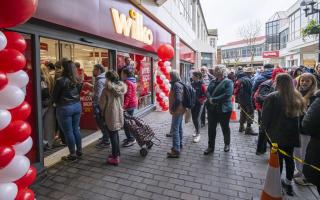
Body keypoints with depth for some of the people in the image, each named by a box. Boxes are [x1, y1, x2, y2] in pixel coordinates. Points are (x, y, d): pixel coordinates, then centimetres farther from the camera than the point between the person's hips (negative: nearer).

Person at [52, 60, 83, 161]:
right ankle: (79, 151, 27)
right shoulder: (77, 80, 2)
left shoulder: (61, 80, -16)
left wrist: (58, 103, 12)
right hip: (77, 106, 6)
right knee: (76, 129, 16)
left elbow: (54, 95, -5)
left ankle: (73, 154, 14)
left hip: (64, 108, -6)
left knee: (68, 132, 4)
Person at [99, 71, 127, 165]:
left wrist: (103, 111, 10)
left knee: (113, 135, 3)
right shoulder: (121, 87, 1)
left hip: (111, 114, -6)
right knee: (116, 134, 19)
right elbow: (122, 102, 8)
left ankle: (115, 158, 10)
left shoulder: (107, 89, -14)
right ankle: (117, 153, 31)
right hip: (119, 113, 6)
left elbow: (102, 103, -7)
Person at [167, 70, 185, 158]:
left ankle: (176, 151, -6)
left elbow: (178, 99, -28)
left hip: (177, 110, -11)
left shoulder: (176, 85, -19)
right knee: (179, 128, 20)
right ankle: (179, 144, 34)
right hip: (180, 109, 11)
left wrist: (173, 108, -16)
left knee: (174, 130, -9)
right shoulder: (180, 84, 11)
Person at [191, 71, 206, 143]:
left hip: (199, 104, -6)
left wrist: (200, 100, -14)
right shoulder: (192, 83, 4)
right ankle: (197, 131, 33)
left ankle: (198, 135, 6)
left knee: (197, 119, -5)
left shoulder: (201, 84, -14)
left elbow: (206, 94, -14)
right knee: (193, 118, 14)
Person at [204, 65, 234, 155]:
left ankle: (227, 144, 35)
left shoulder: (228, 82, -9)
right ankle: (211, 146, 21)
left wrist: (214, 100, -22)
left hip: (223, 109, -5)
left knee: (225, 127, 13)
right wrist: (210, 99, -17)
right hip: (211, 108, 6)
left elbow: (227, 95, -21)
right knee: (211, 128, 9)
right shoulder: (213, 81, 11)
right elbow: (207, 91, 4)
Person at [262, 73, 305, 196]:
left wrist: (267, 130, 1)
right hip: (292, 134, 6)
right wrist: (293, 128, 17)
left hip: (277, 135, -6)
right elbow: (300, 115, 12)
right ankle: (289, 183, 31)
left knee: (278, 159, 6)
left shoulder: (272, 97, -17)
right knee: (289, 158, 17)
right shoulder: (297, 98, 4)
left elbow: (265, 117, -14)